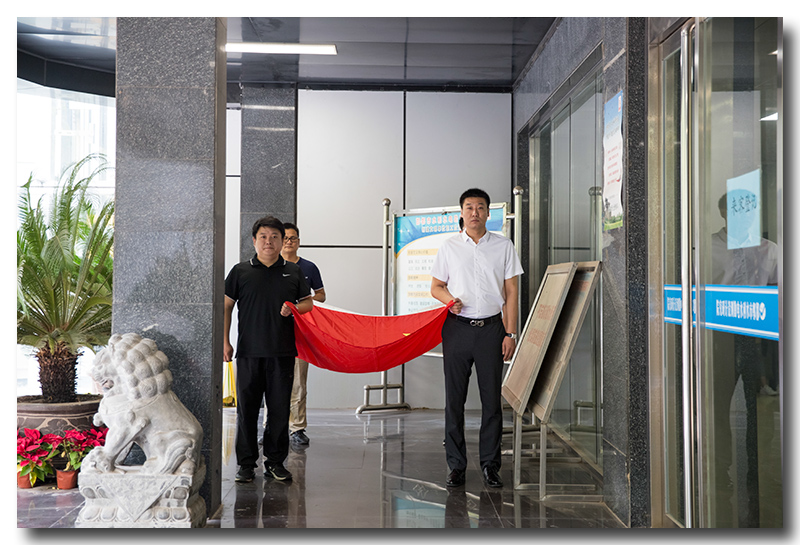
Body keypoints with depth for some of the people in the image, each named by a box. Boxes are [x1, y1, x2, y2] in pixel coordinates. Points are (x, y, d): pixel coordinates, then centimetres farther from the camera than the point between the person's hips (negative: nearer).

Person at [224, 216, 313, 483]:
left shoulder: (293, 272, 11)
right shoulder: (240, 271, 6)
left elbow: (308, 302, 17)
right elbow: (226, 306, 7)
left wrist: (293, 308, -5)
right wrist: (225, 341, 0)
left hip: (282, 351, 1)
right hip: (249, 351, -1)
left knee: (279, 409, 5)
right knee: (246, 408, 3)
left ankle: (275, 461, 16)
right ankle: (246, 463, 13)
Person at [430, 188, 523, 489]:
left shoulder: (503, 246, 6)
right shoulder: (449, 246, 8)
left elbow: (511, 292, 5)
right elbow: (436, 286, 13)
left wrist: (510, 333, -1)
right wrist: (450, 299, -10)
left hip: (491, 328, 0)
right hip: (457, 327, 1)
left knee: (492, 399, 1)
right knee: (454, 398, 2)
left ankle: (490, 465, 12)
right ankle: (456, 465, 12)